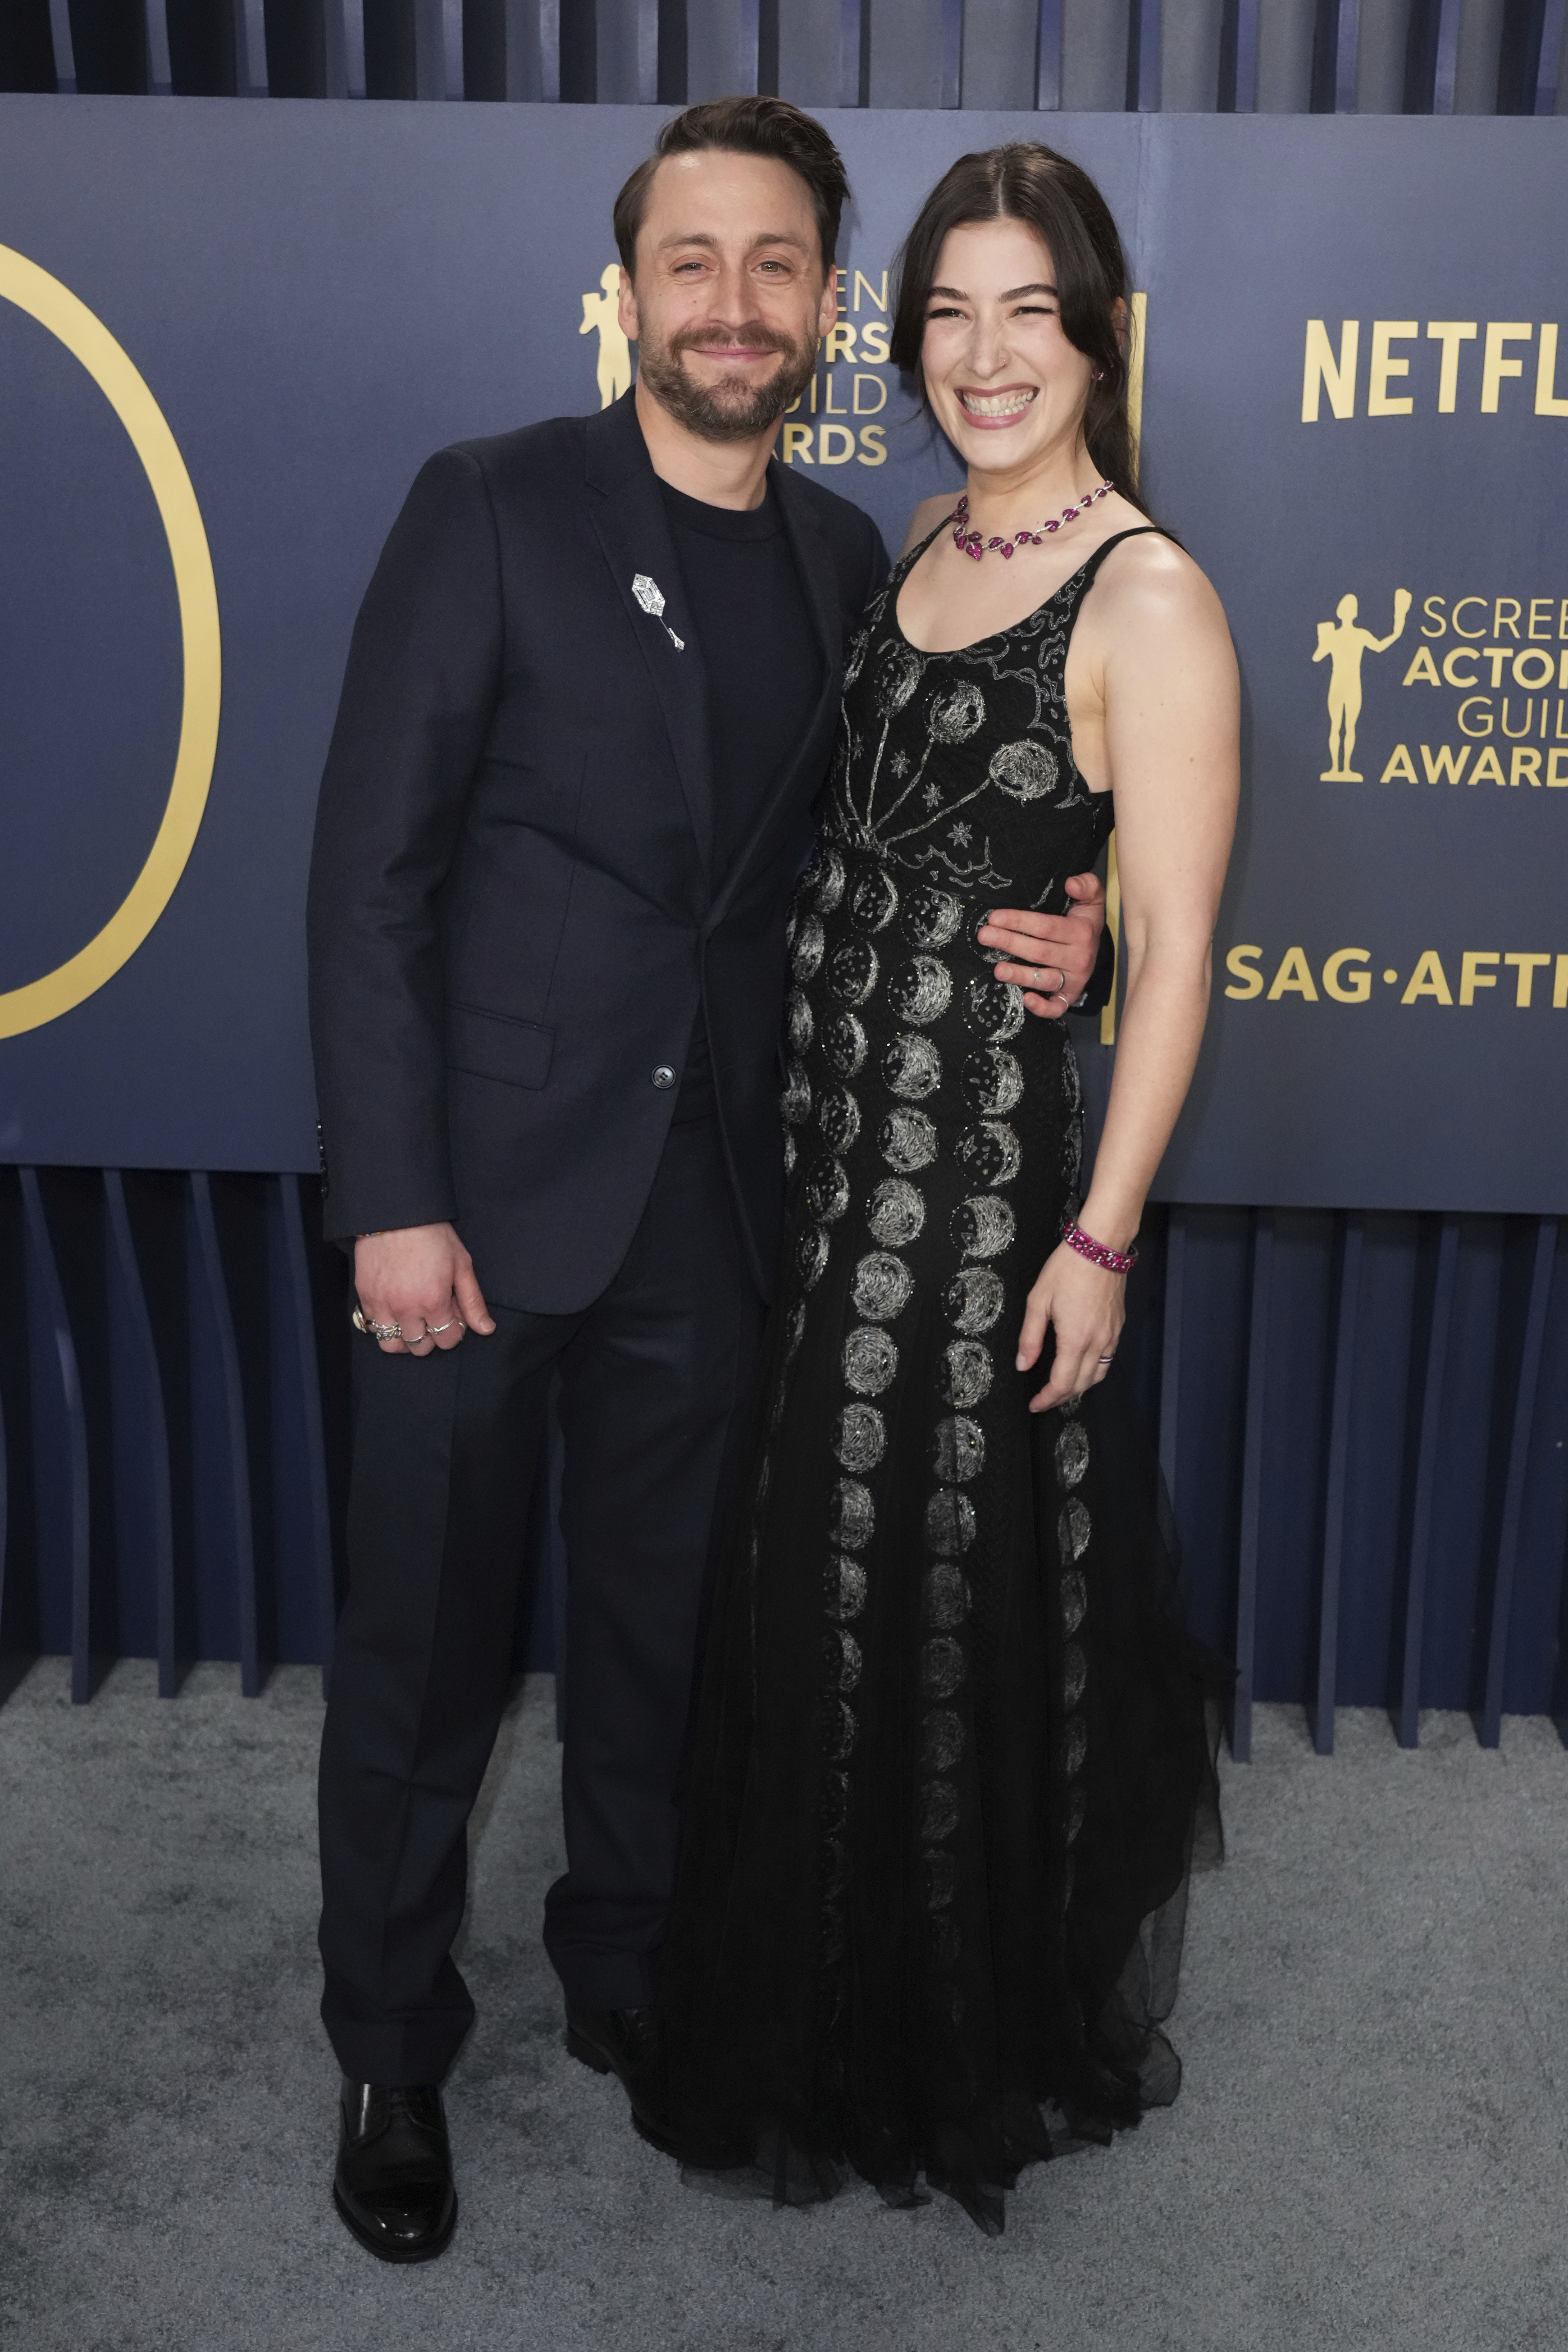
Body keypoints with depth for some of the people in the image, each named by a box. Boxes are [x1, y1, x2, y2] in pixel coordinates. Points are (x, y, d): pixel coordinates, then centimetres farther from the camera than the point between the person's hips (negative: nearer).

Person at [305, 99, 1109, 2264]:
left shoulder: (842, 558, 8)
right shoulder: (492, 509, -7)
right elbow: (372, 870, -10)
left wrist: (1041, 934, -5)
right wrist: (392, 1201, -15)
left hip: (712, 1201, 4)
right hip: (485, 1185, -4)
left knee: (660, 1631, 18)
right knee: (427, 1654, 9)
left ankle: (626, 1970, 41)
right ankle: (391, 2049, 31)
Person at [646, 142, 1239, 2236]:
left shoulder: (1147, 599, -13)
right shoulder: (926, 547, 10)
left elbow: (1174, 948, -14)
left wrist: (1101, 1234, -15)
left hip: (988, 1145, -7)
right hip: (832, 1132, 7)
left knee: (962, 1595, 7)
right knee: (822, 1585, 18)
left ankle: (977, 2054, 34)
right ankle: (845, 2004, 43)